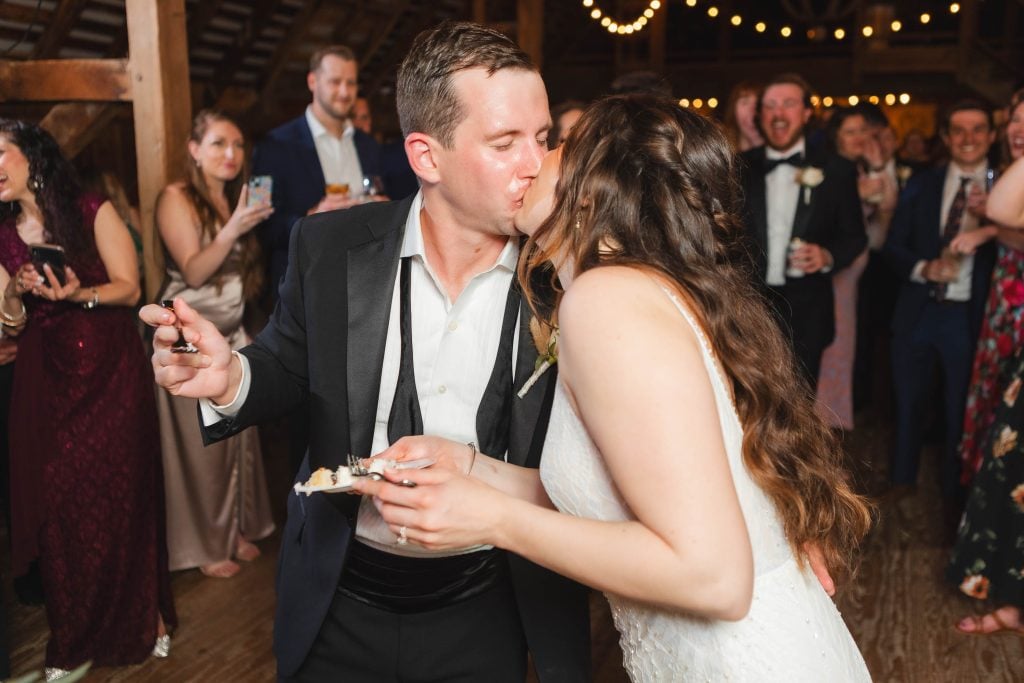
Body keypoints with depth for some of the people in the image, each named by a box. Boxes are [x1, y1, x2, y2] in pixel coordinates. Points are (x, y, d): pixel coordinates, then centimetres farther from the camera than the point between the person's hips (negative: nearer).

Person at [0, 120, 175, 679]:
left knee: (120, 495, 1)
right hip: (46, 383, 3)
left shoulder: (93, 214, -3)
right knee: (57, 505, 2)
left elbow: (130, 288, -5)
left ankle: (145, 619, 20)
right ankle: (73, 637, 17)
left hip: (111, 374, -3)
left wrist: (79, 293, -22)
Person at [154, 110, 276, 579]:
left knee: (238, 435, 8)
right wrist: (234, 229, -31)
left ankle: (236, 528, 24)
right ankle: (203, 545, 15)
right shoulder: (177, 198, -10)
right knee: (199, 443, 1)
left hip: (231, 336, 6)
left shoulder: (237, 198, 10)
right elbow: (193, 271, -18)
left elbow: (243, 272, 11)